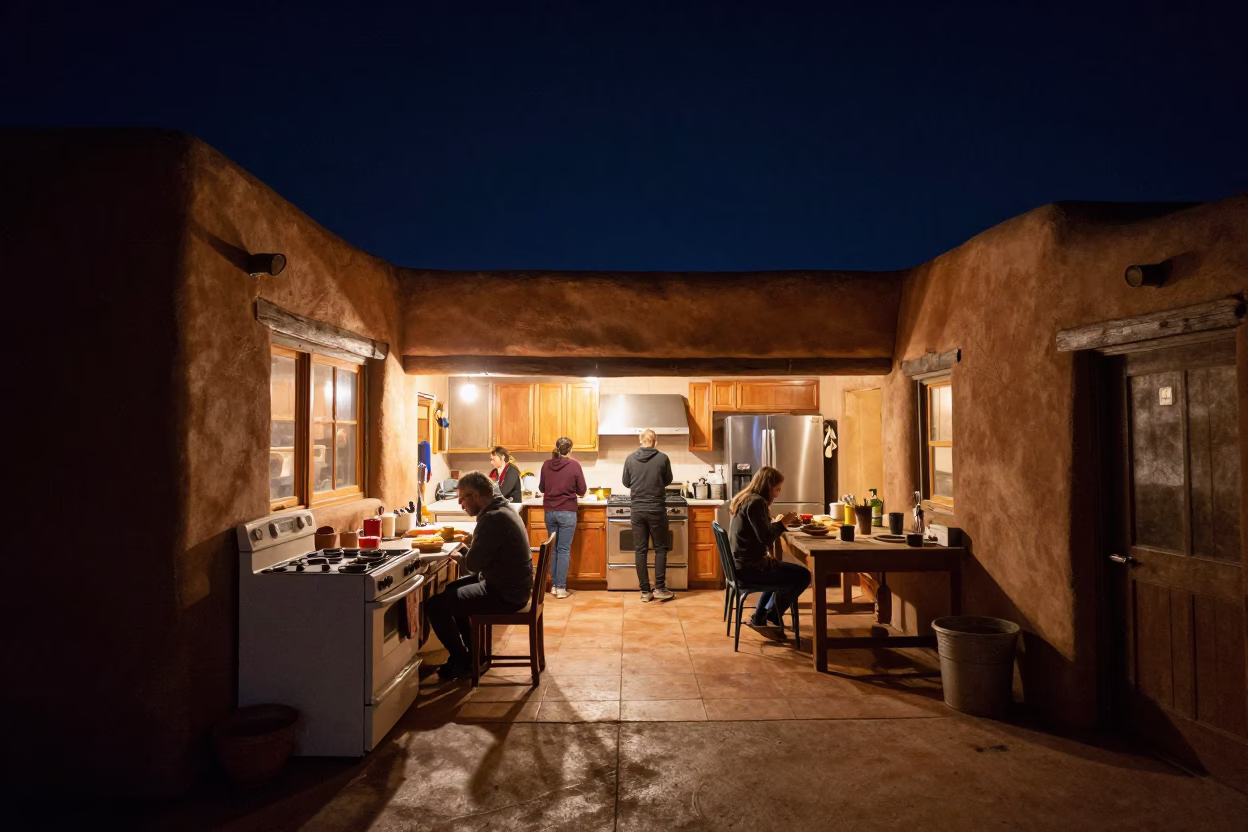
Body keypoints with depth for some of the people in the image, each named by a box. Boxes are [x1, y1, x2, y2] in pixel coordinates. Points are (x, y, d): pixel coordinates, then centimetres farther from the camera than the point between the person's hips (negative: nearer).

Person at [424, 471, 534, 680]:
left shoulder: (493, 518, -24)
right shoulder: (502, 509, 8)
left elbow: (473, 563, -24)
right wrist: (472, 541, 2)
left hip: (506, 594, -10)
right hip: (512, 585, 10)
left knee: (435, 605, -9)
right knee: (452, 589, 25)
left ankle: (463, 662, 9)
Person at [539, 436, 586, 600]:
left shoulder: (546, 465, 2)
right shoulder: (574, 465, -8)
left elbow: (541, 488, 13)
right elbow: (581, 490, -3)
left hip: (550, 511, 4)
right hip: (567, 512, -4)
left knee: (552, 548, 14)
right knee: (564, 550, 0)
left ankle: (553, 585, 19)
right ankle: (561, 588, 1)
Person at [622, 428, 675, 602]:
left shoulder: (630, 458, -1)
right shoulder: (662, 458, -6)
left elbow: (626, 483, 10)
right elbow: (668, 481, 9)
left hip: (637, 510, 2)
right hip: (656, 509, -2)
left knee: (640, 550, 7)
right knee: (660, 548, 10)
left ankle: (645, 591, 9)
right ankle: (659, 588, 8)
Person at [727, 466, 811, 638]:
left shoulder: (744, 498, 12)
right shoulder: (756, 502, -18)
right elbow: (766, 538, -21)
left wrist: (775, 521, 9)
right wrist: (783, 522, -9)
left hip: (740, 564, 10)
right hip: (749, 566, -10)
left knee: (778, 570, 33)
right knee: (803, 575, -3)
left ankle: (759, 617, 29)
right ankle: (767, 618, 11)